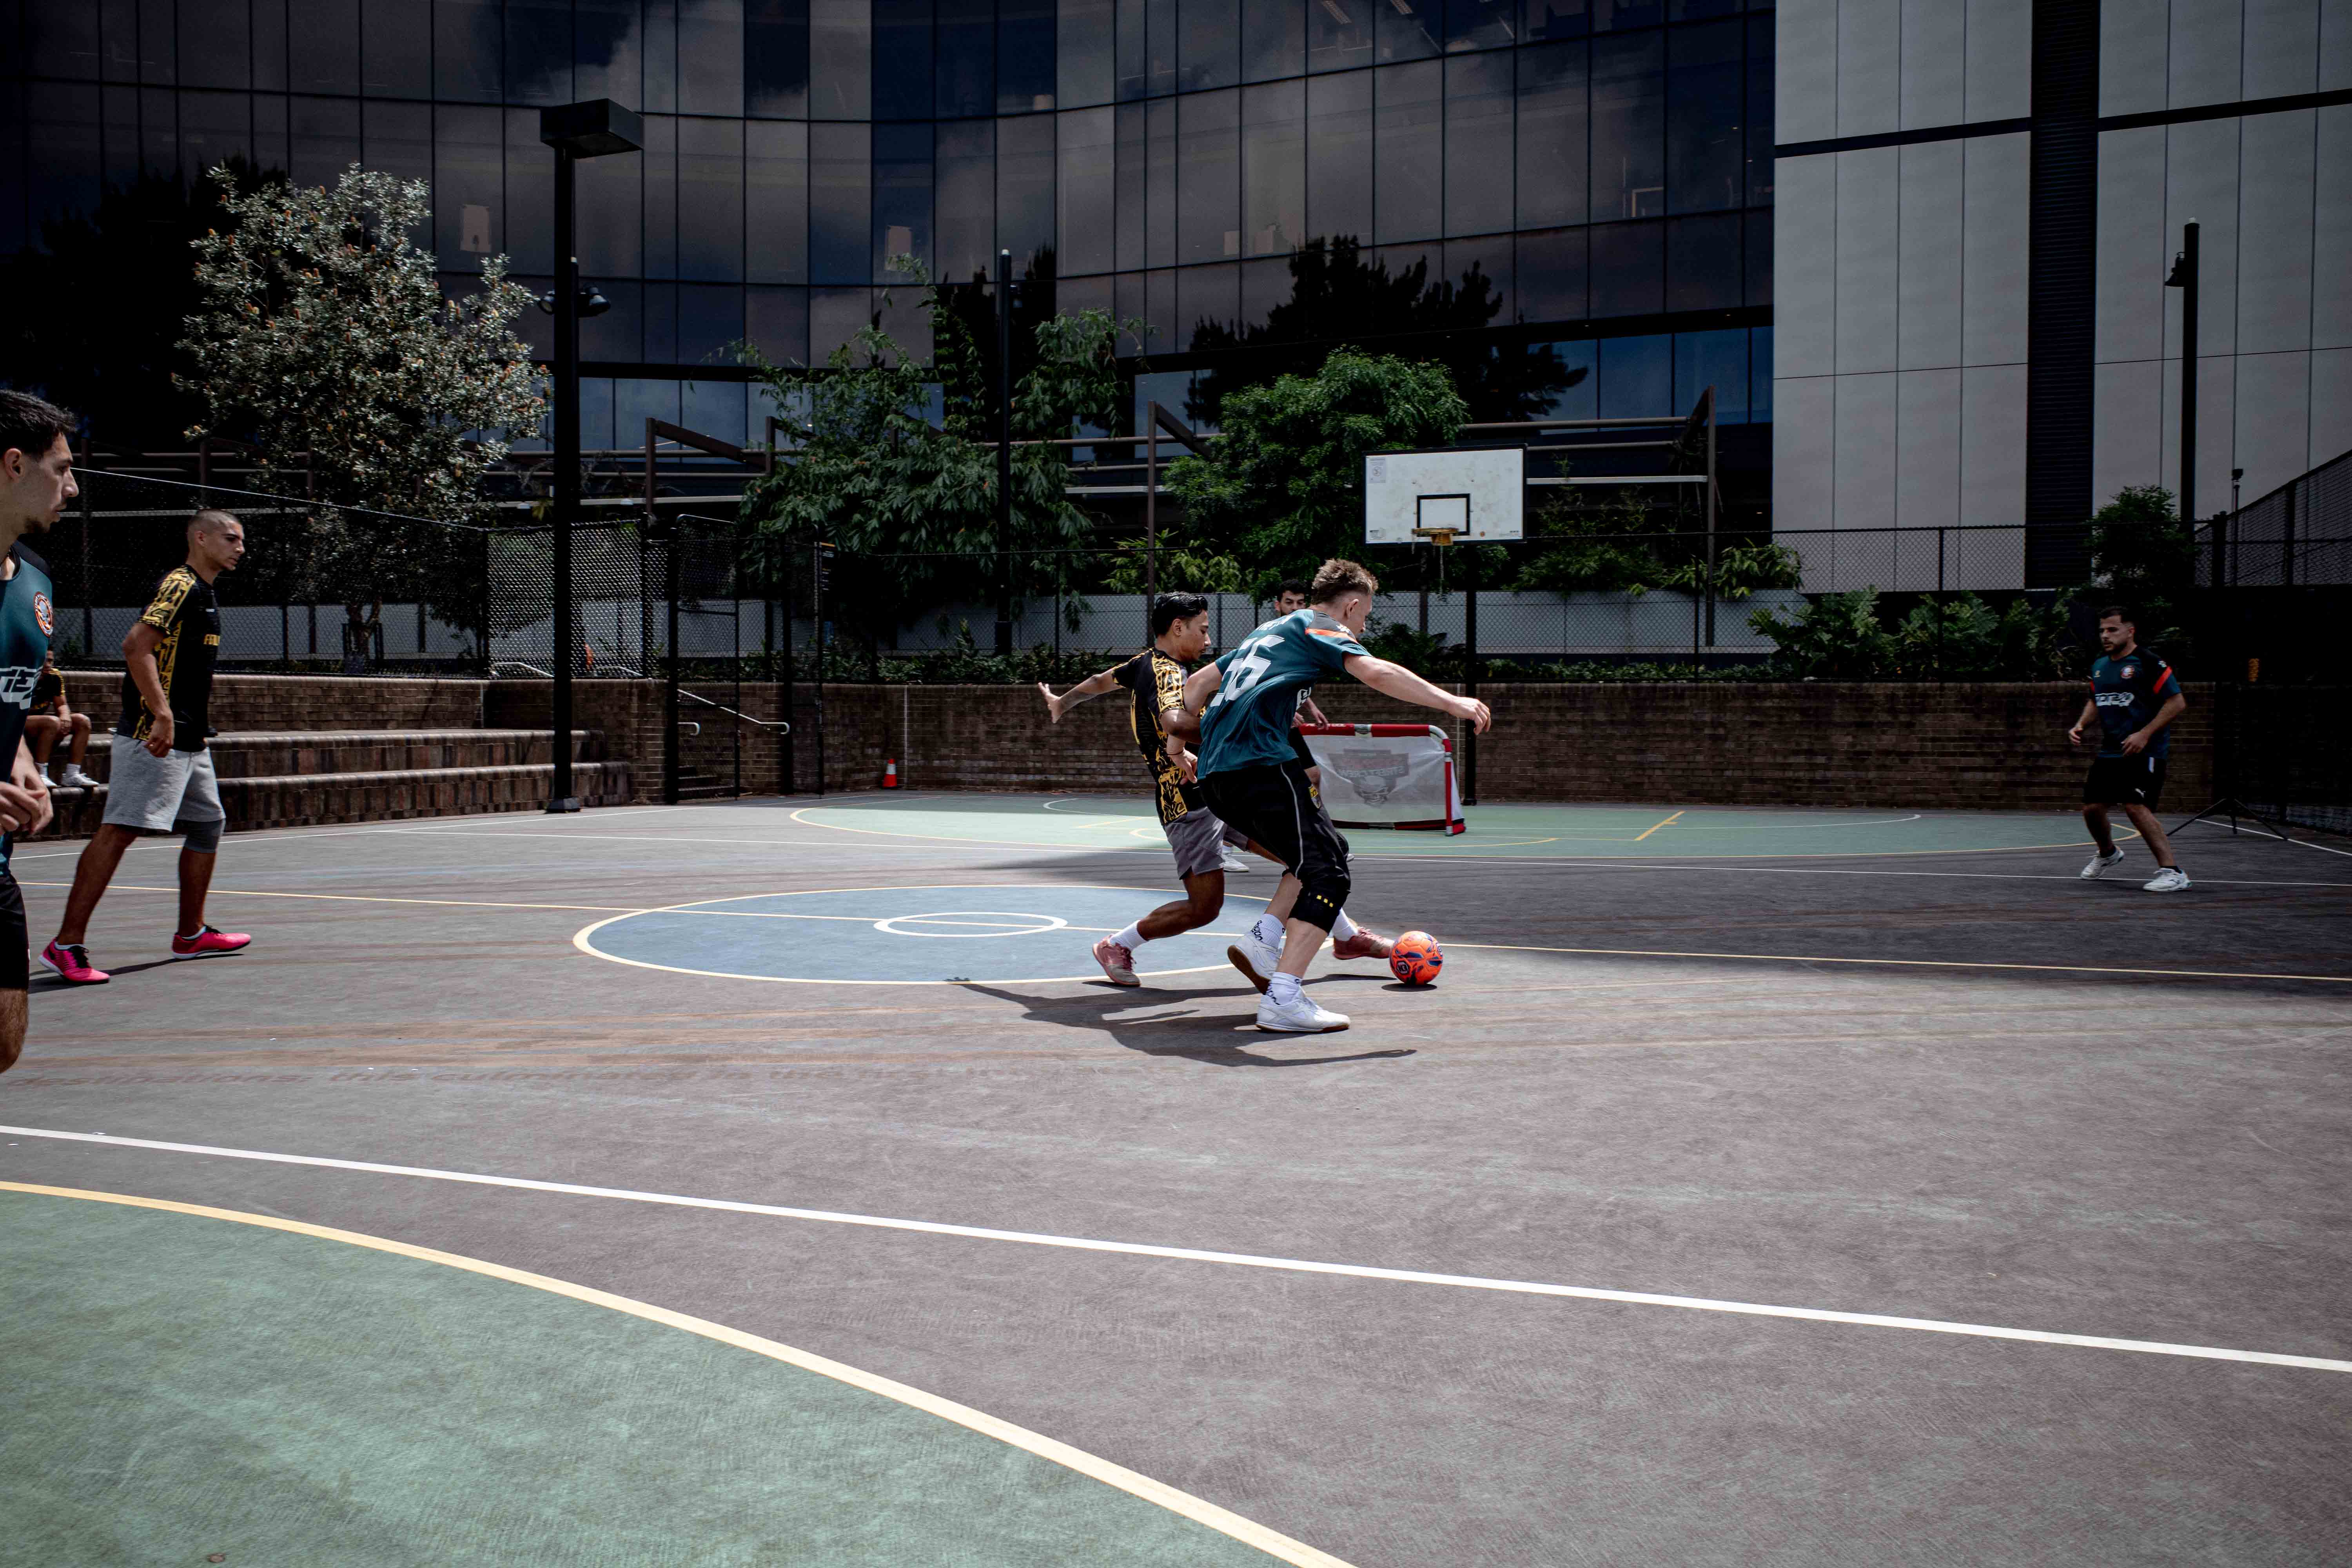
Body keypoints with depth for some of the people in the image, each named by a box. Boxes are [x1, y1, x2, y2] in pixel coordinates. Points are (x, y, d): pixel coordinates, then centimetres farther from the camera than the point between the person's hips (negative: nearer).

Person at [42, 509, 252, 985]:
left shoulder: (204, 594, 20)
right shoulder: (180, 585, -10)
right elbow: (136, 645, -22)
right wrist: (162, 715, -29)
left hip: (190, 742, 11)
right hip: (155, 736, -11)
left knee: (208, 824, 15)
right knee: (119, 831, -13)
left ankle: (191, 934, 26)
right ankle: (66, 945, -13)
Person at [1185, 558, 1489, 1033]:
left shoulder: (1268, 632, 30)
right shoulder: (1320, 628, 5)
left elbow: (1197, 683, 33)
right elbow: (1375, 673, -14)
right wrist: (1450, 702, -15)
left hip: (1216, 774, 9)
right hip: (1261, 764, -9)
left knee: (1325, 851, 22)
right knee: (1328, 875, -11)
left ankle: (1260, 942, 11)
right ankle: (1282, 1001, -21)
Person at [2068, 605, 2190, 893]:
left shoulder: (2148, 663, -11)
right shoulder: (2099, 667, 12)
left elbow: (2177, 702, -13)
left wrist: (2145, 734, -19)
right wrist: (2082, 725, 8)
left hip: (2144, 752, -7)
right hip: (2110, 751, 7)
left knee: (2136, 807, -21)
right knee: (2092, 808, 8)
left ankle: (2173, 872, -15)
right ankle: (2108, 854, 38)